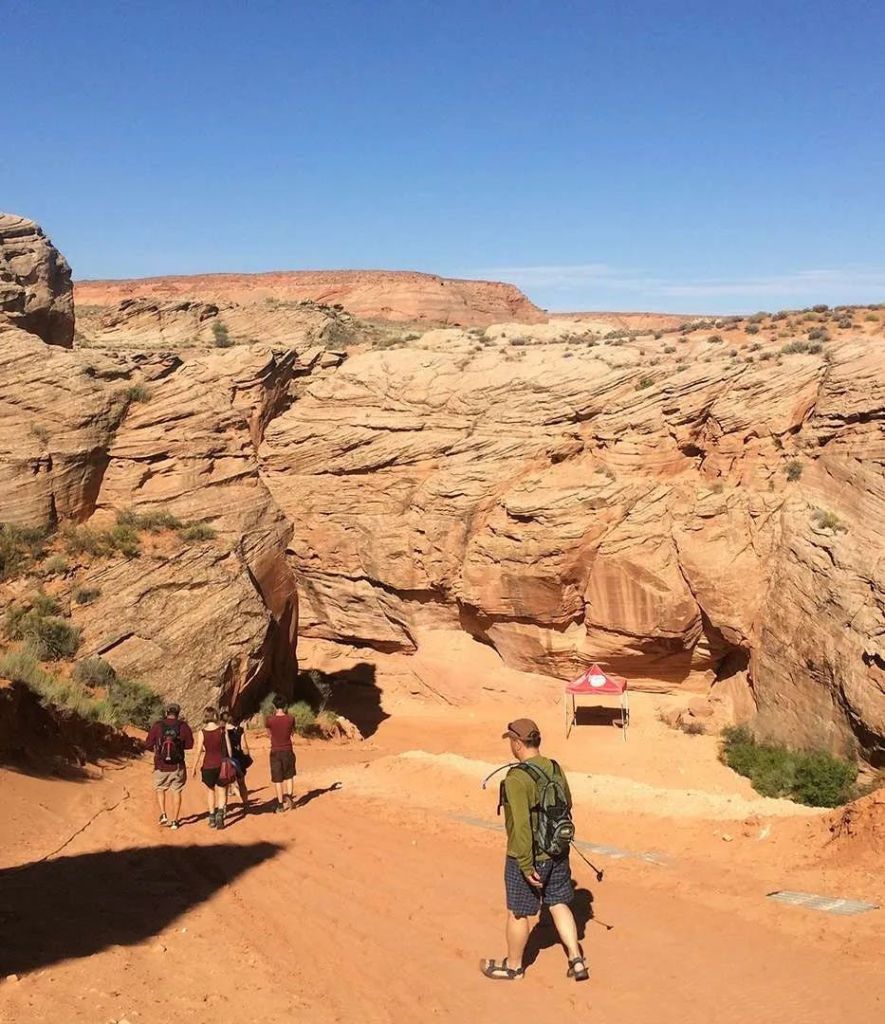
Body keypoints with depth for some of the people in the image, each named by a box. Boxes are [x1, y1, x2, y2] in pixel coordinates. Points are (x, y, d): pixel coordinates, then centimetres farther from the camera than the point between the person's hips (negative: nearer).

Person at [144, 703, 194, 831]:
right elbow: (189, 744, 1)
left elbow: (148, 745, -5)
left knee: (160, 789, 21)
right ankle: (174, 820, 15)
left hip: (161, 766, 0)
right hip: (178, 767, 0)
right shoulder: (183, 726, -8)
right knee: (176, 791, 13)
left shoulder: (157, 726, -10)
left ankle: (163, 815, 8)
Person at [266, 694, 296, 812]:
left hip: (275, 752, -1)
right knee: (289, 776, 19)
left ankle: (280, 804, 8)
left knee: (277, 779, 6)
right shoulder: (290, 718, -8)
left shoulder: (270, 720, -12)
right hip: (288, 751, 1)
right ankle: (289, 796, 0)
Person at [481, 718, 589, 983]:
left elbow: (521, 825, -26)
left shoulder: (517, 778, -24)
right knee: (559, 904, 20)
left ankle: (513, 966, 30)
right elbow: (567, 807, 12)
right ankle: (577, 961, 17)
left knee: (519, 912, 12)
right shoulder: (555, 769, -1)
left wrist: (526, 866, -20)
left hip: (528, 856, -6)